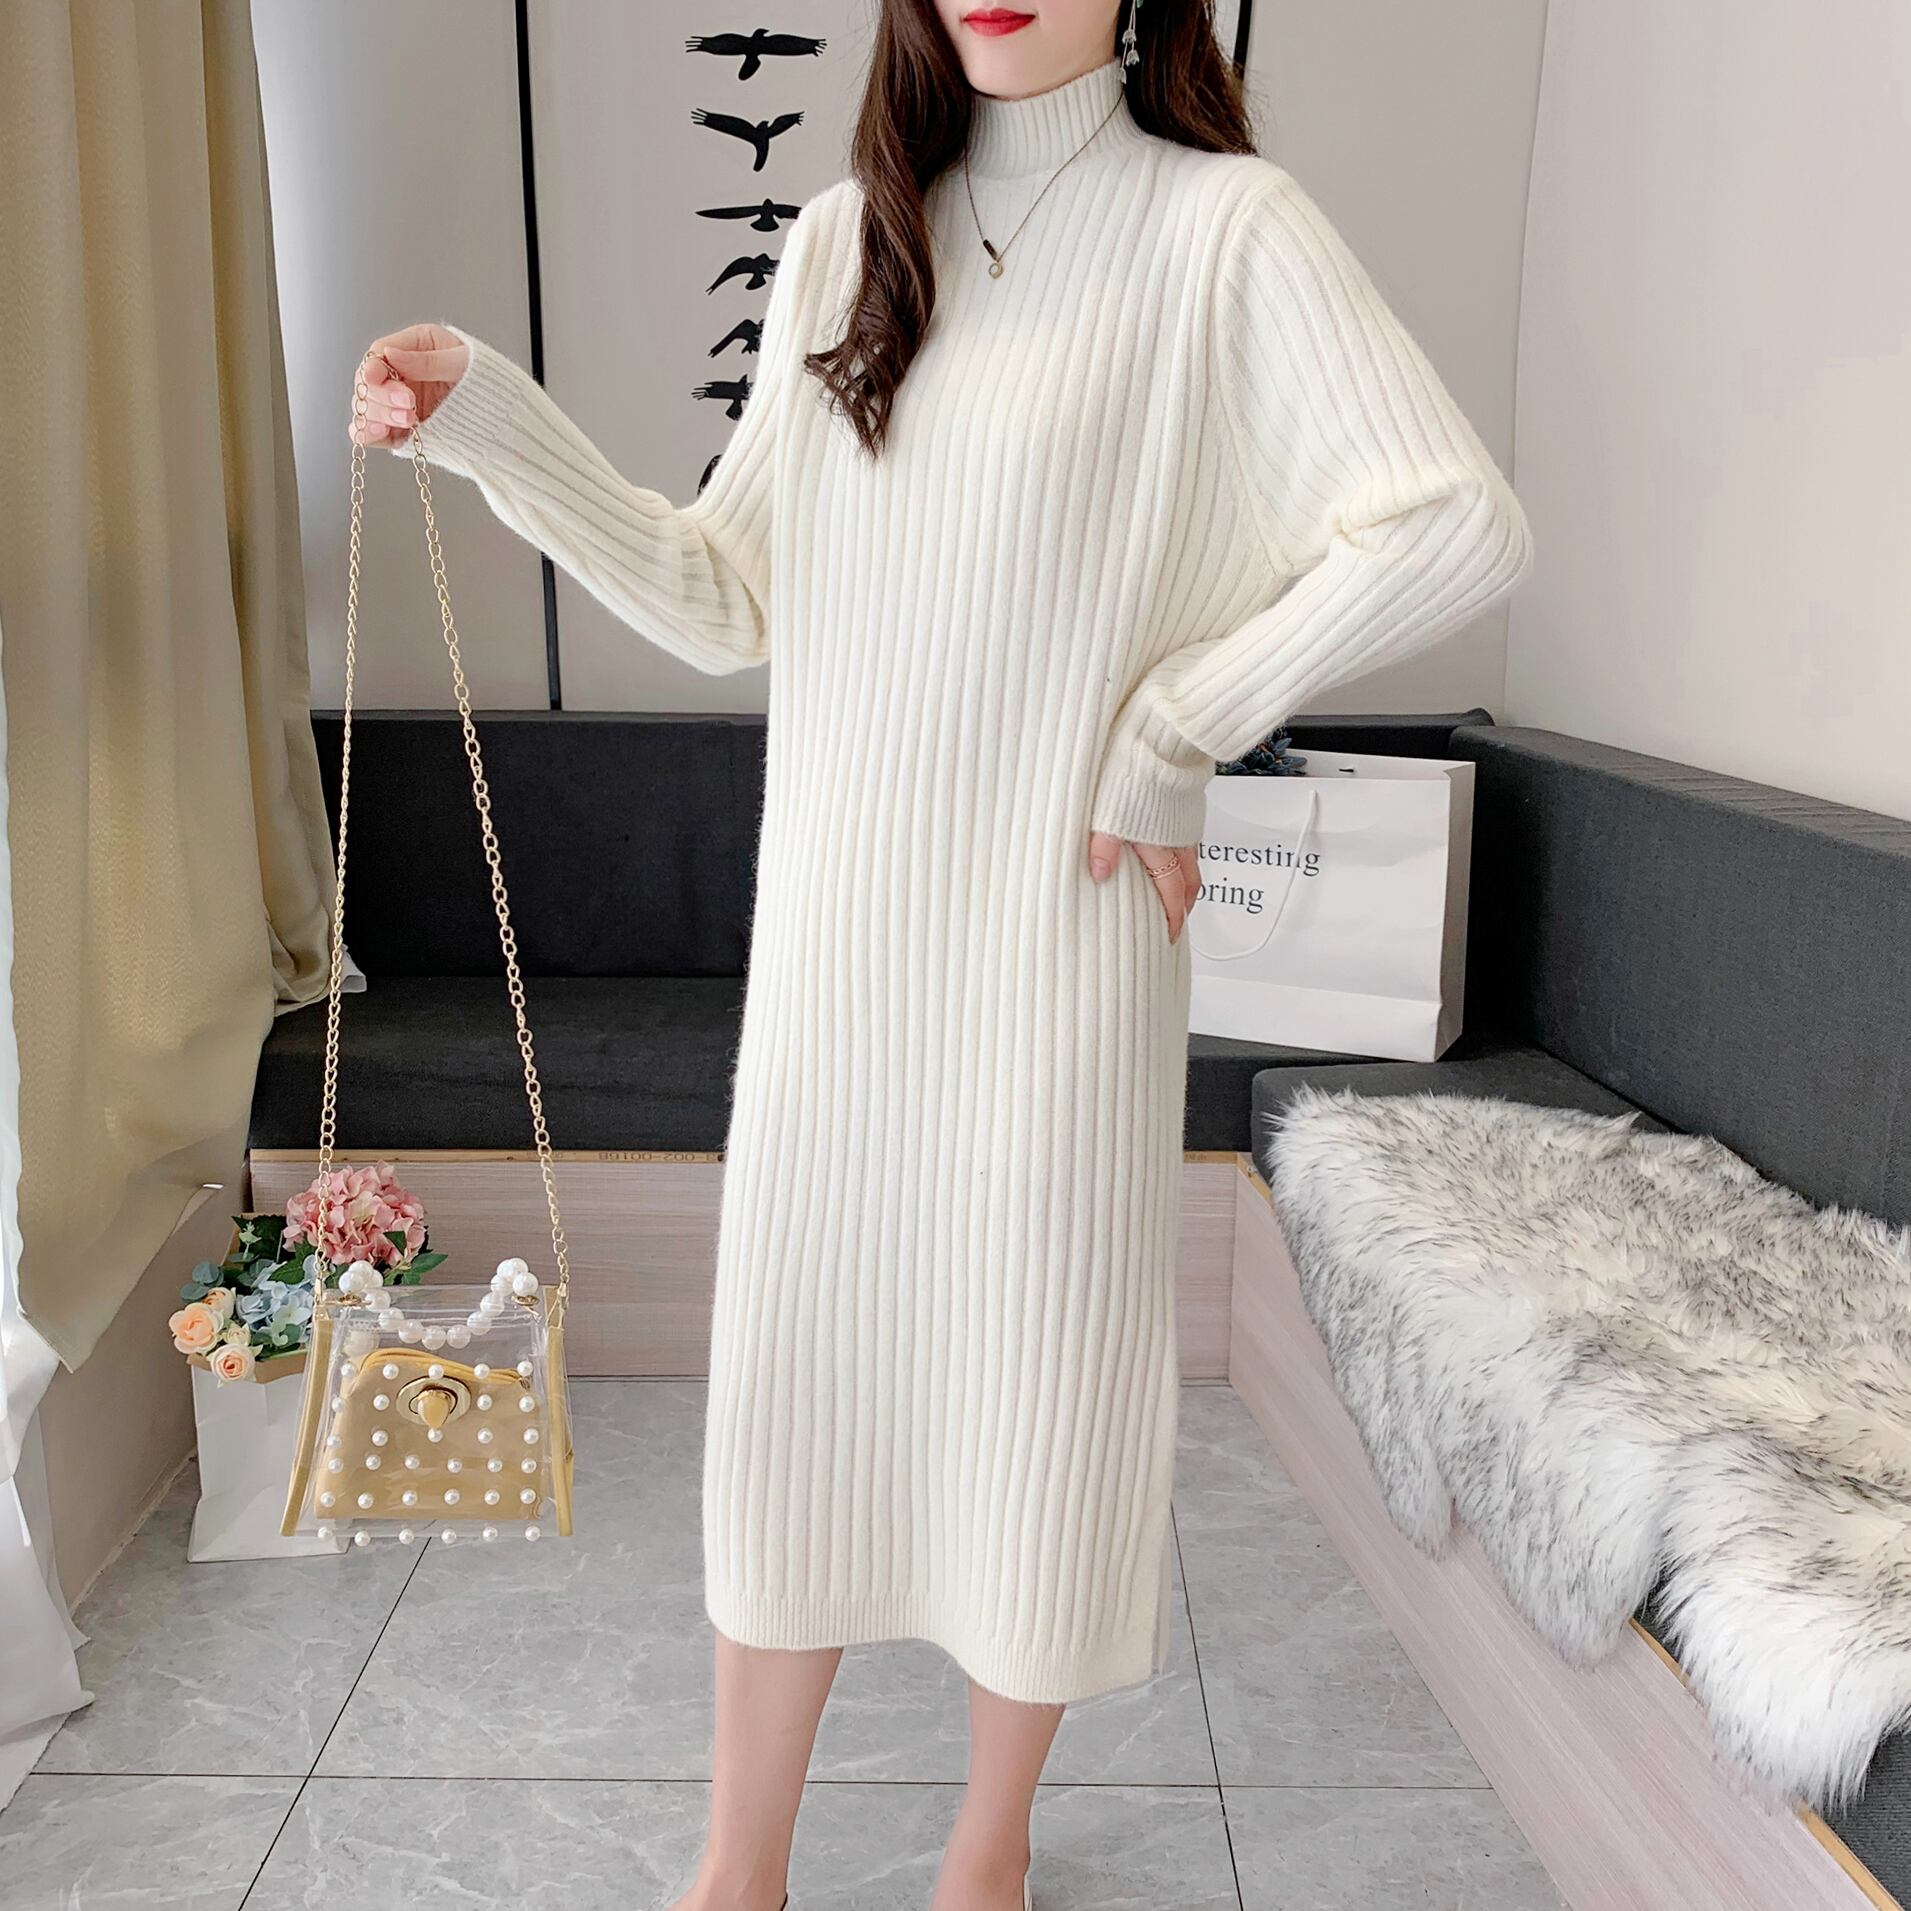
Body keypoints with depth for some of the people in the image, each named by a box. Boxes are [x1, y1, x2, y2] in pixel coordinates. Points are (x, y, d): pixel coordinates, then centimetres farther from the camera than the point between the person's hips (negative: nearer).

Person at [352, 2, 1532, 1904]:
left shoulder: (1218, 225, -4)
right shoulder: (843, 244, 10)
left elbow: (1464, 524, -16)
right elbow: (727, 601, 7)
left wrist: (1173, 727, -14)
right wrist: (499, 430, -4)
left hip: (1055, 945, -4)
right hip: (834, 939, 4)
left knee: (1037, 1380, 10)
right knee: (790, 1371, 11)